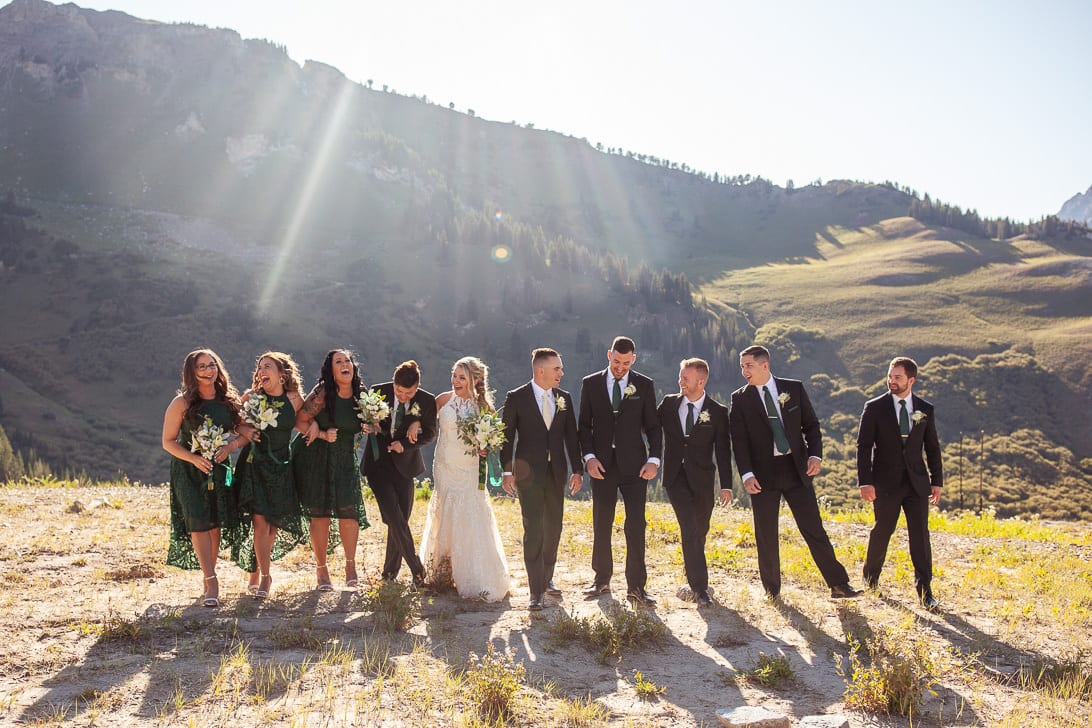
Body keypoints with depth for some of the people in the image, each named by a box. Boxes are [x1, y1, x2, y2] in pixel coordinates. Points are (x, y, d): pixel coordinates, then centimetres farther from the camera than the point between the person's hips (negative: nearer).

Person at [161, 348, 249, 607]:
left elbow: (245, 433, 8)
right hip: (188, 470, -3)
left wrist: (230, 445, -12)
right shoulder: (182, 403, -7)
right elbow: (168, 442, -5)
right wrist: (193, 458, -18)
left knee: (216, 524, 2)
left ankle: (207, 579, 17)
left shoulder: (229, 401, 3)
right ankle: (211, 581, -12)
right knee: (198, 522, -13)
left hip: (218, 469, 3)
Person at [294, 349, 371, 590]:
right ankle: (321, 568, 13)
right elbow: (300, 421, -9)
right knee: (320, 514, 0)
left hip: (345, 460, 3)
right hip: (316, 459, -3)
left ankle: (350, 565, 13)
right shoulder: (322, 393, -12)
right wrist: (322, 434, -17)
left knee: (348, 511, -5)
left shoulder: (361, 394, 3)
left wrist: (369, 425, -4)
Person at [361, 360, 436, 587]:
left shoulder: (427, 401, -10)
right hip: (378, 463, -1)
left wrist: (405, 444, -13)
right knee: (395, 519, -12)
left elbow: (430, 434, 2)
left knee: (400, 520, 3)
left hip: (404, 465, 1)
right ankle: (417, 570, -5)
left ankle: (390, 572, 18)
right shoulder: (378, 392, -10)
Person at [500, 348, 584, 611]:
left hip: (557, 473, 5)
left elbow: (571, 436, 10)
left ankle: (547, 578, 31)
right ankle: (536, 591, -2)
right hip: (529, 473, -4)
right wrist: (507, 471, -8)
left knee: (554, 528, 13)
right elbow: (507, 436, -3)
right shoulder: (516, 398, -5)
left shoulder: (564, 398, 7)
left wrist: (578, 469, 6)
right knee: (533, 530, -7)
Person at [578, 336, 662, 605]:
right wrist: (589, 457, -7)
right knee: (601, 525, 8)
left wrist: (654, 459, -6)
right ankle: (602, 580, 21)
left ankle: (636, 586, 3)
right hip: (601, 464, 1)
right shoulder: (590, 383, 5)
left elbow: (652, 426, 6)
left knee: (636, 525, -3)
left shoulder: (644, 385, 4)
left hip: (634, 464, -1)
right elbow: (584, 425, 6)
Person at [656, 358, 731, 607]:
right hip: (675, 476, 0)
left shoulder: (717, 411, 0)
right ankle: (700, 587, -10)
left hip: (702, 478, 0)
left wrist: (726, 485, -4)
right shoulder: (669, 404, 4)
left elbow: (723, 450, 0)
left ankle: (693, 581, 29)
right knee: (690, 528, -13)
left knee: (700, 531, 9)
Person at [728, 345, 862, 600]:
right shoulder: (740, 399, 1)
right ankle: (772, 591, 18)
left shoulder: (794, 388, 4)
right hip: (763, 473, 0)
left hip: (796, 469, 0)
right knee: (766, 535, 4)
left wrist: (815, 454, -9)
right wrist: (747, 474, -14)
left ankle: (839, 584, 10)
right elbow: (739, 441, -3)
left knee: (814, 529, 2)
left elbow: (811, 424, 7)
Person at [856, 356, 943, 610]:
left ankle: (925, 591, 4)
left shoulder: (925, 409, 6)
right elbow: (864, 447, -5)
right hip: (886, 482, -2)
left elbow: (932, 448, 12)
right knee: (881, 532, 8)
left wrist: (937, 481, 7)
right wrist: (865, 482, -12)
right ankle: (870, 578, 29)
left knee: (920, 535, -2)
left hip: (916, 482, 2)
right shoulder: (874, 408, -2)